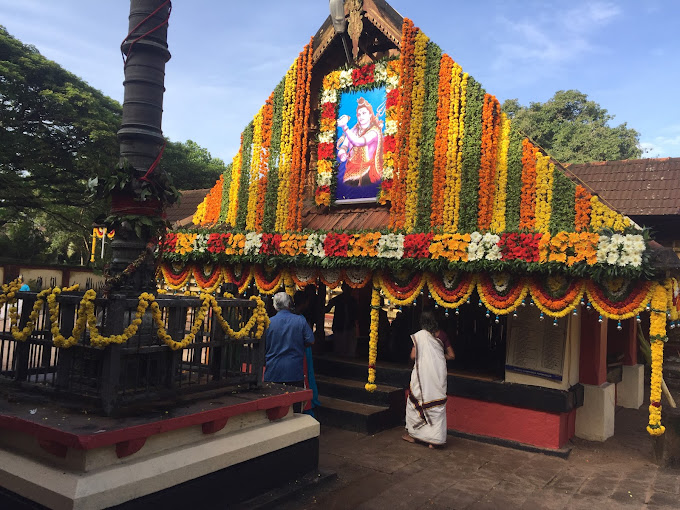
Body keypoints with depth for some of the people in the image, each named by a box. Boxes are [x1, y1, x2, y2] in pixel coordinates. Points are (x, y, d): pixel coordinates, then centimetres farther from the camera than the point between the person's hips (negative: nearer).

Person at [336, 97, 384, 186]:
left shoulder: (374, 131, -6)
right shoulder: (354, 130, 13)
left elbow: (358, 142, -23)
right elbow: (343, 147, 5)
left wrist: (344, 127, -32)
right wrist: (342, 155, -19)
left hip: (366, 172, -4)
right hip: (351, 170, 4)